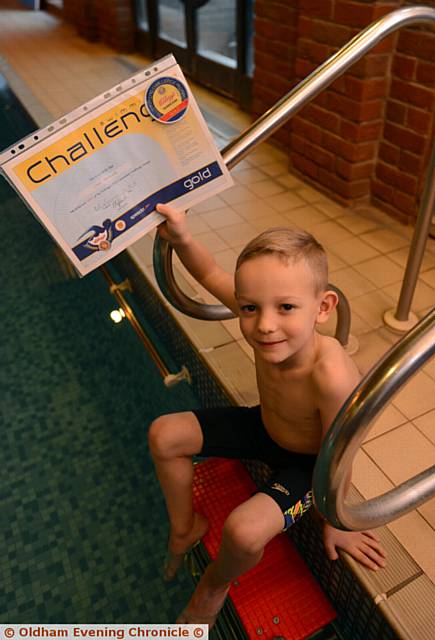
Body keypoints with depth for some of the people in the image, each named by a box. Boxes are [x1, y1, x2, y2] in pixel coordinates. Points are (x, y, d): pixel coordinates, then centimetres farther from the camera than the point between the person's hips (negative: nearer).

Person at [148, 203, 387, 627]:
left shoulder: (332, 377, -43)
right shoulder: (262, 319, -28)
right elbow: (211, 275, -10)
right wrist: (181, 239, -28)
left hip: (305, 462, -5)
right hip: (262, 426, 6)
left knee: (244, 531, -28)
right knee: (163, 435, 0)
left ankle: (217, 581, 12)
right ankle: (184, 527, 26)